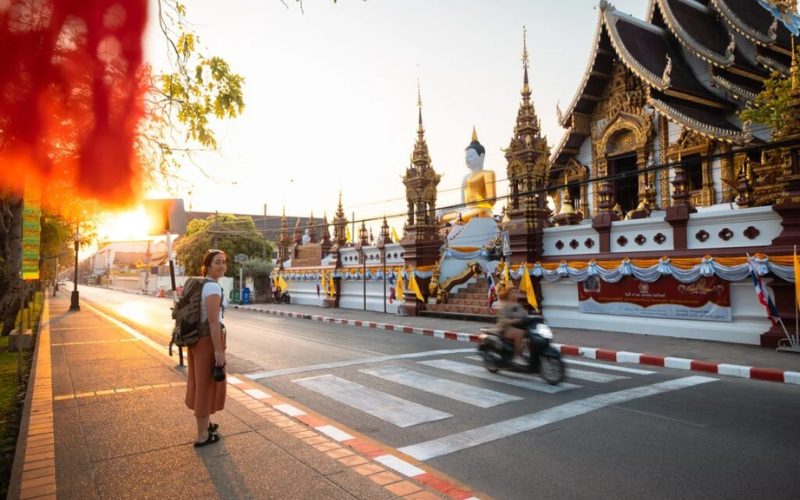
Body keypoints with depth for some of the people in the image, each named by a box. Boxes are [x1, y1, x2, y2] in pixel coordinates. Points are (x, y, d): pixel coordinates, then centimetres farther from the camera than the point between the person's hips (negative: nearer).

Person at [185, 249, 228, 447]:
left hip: (197, 336, 10)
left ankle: (205, 424, 40)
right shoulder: (213, 287, -18)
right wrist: (219, 350, -22)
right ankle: (202, 435, 13)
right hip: (208, 339, -10)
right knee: (206, 384, 1)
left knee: (201, 382, 21)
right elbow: (213, 321, -23)